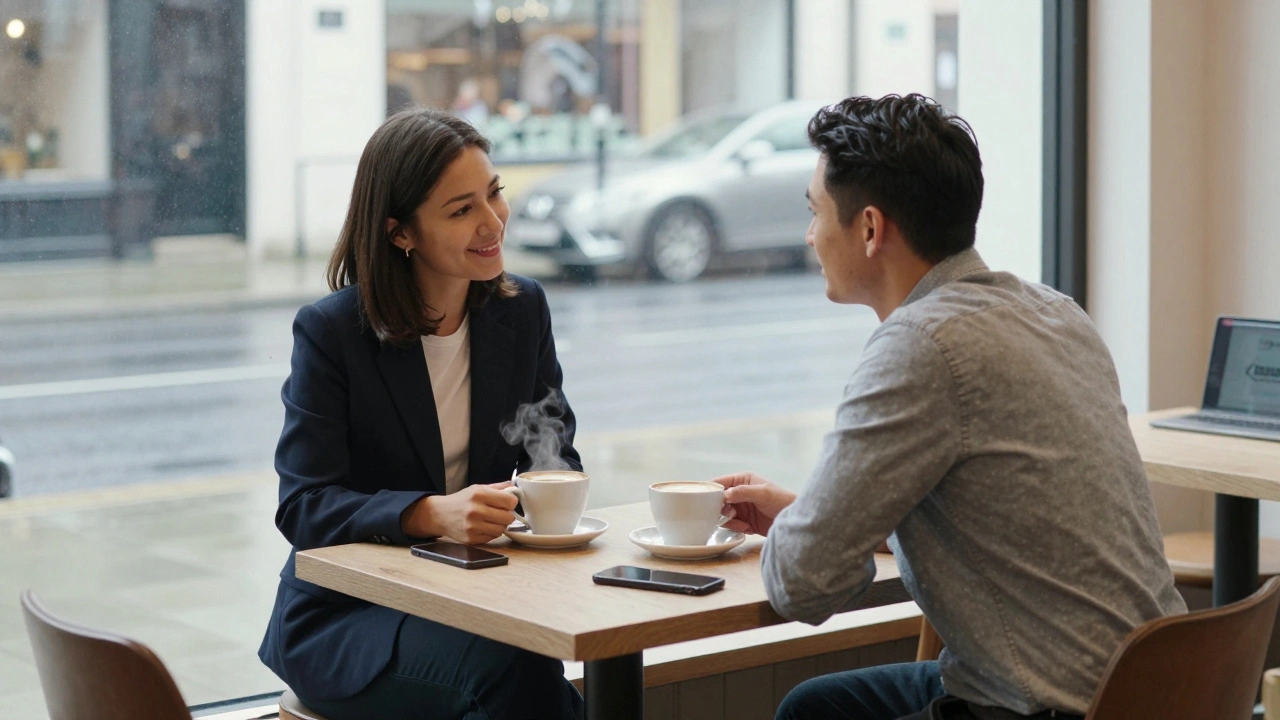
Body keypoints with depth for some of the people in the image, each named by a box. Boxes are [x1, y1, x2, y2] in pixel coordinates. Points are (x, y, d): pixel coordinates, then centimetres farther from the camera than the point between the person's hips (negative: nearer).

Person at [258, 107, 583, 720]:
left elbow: (556, 453, 9)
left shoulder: (522, 310, 3)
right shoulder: (330, 331, -11)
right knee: (514, 667, -32)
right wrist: (432, 514, -33)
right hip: (342, 620, -4)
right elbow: (303, 508, -16)